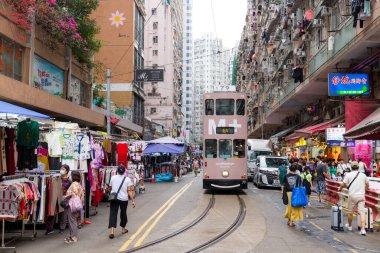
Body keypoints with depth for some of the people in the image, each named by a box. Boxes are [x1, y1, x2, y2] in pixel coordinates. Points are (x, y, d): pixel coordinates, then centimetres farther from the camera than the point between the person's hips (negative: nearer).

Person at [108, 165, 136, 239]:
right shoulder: (127, 179, -2)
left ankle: (112, 231, -16)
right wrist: (133, 201, -5)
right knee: (123, 213, 17)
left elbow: (110, 188, 14)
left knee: (113, 214, -2)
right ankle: (123, 229, 33)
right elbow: (129, 191, -7)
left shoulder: (113, 178, 3)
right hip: (123, 199, 0)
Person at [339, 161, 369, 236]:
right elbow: (367, 185, 19)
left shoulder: (349, 175, -3)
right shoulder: (363, 175, 7)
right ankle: (363, 229, -12)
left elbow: (343, 184, -4)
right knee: (362, 212, -2)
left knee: (350, 212, 14)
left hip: (352, 195, -2)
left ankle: (349, 226, 31)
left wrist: (340, 188, 17)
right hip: (361, 195, 2)